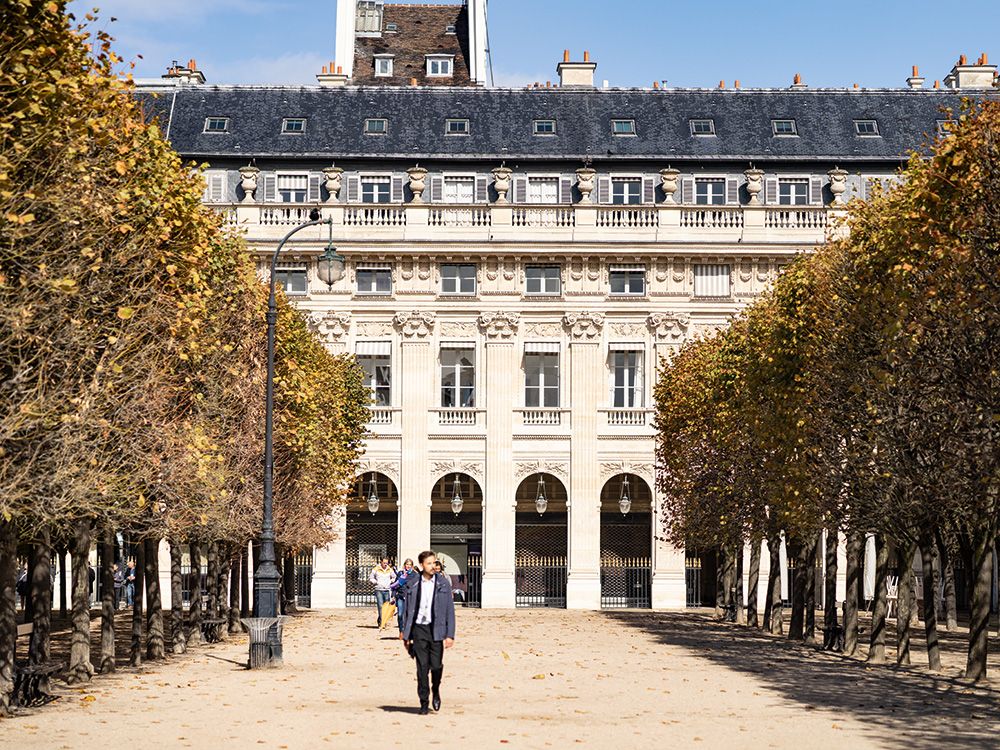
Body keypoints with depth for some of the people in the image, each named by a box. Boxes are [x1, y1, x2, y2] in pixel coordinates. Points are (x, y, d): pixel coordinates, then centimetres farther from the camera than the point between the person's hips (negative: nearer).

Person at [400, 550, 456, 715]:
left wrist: (450, 635, -4)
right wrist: (405, 634, 7)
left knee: (436, 665, -5)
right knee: (422, 667, -1)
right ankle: (424, 703, 9)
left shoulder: (443, 583, 2)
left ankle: (436, 691, 25)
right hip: (419, 629, 0)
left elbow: (450, 610, 2)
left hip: (436, 629, 0)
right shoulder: (412, 584, 4)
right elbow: (408, 610, 9)